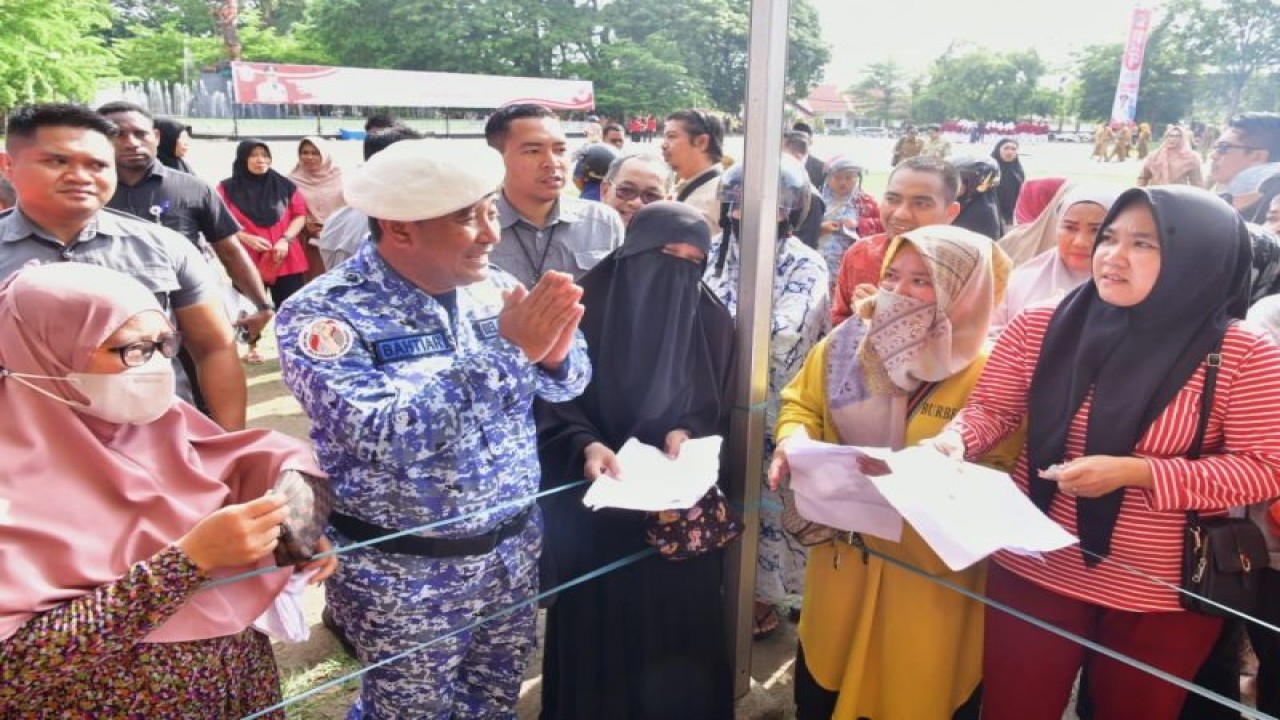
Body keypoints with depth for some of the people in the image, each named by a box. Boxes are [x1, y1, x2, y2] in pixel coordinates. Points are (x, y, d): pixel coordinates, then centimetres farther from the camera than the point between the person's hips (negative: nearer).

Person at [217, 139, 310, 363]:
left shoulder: (285, 185, 6)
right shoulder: (228, 188, 2)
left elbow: (300, 215, 7)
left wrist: (286, 239, -7)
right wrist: (247, 238, -15)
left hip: (286, 258, 1)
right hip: (247, 259, -1)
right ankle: (252, 346, 22)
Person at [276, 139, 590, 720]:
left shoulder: (493, 287, -3)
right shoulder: (323, 313, -19)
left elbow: (565, 385, 2)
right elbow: (384, 436, -31)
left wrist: (555, 352, -22)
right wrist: (509, 351, -32)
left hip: (514, 547, 5)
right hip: (405, 574, -4)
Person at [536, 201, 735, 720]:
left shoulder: (712, 320, 1)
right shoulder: (586, 306, -9)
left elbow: (720, 406, 7)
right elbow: (554, 398, -7)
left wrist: (686, 433, -13)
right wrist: (585, 444, -24)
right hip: (599, 500, -2)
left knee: (676, 622, 12)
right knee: (598, 620, 11)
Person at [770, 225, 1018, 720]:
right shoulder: (847, 344, -3)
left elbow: (997, 476, -14)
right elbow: (801, 404, 8)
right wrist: (794, 440, -12)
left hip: (932, 573, -3)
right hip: (842, 552, 4)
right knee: (821, 679, 21)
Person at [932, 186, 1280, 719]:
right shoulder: (1040, 327, -6)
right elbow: (990, 409, 0)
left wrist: (1133, 472, -24)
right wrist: (954, 439, -23)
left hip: (1162, 597, -1)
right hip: (1033, 573, 1)